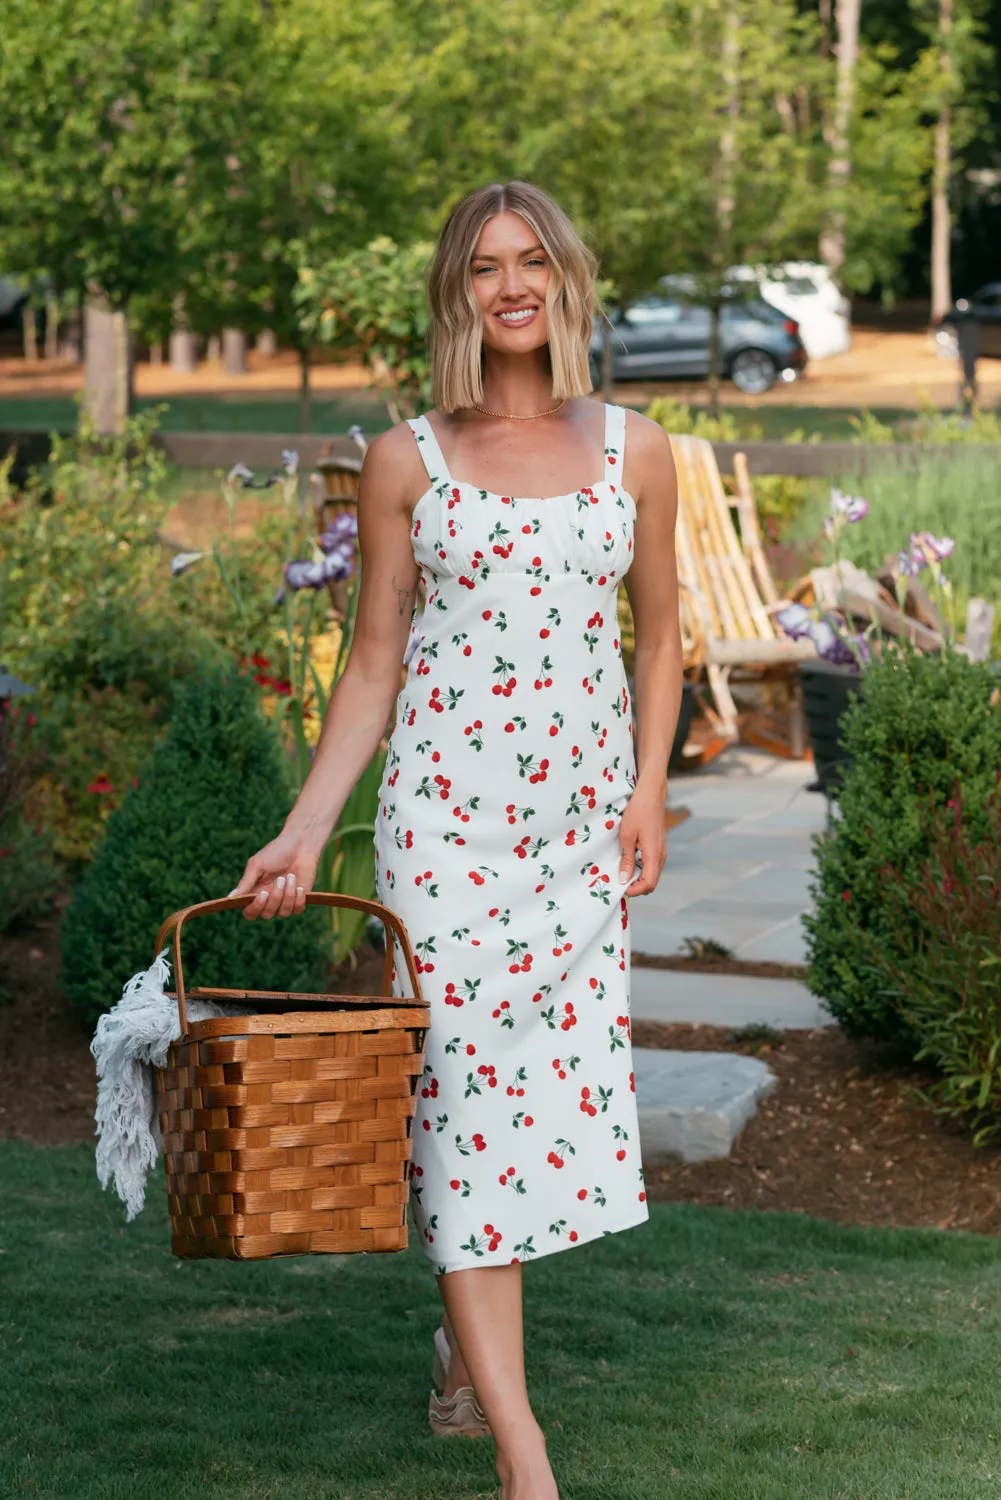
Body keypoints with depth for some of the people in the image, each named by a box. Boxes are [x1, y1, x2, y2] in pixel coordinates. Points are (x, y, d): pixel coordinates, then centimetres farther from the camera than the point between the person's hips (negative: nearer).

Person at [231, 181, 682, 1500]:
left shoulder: (634, 453, 7)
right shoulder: (407, 462, 3)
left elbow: (659, 636, 15)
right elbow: (374, 660, 6)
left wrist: (649, 789, 2)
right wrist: (305, 830, 0)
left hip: (584, 800, 3)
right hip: (447, 798, -3)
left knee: (568, 1076, 2)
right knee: (470, 1074, -9)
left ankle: (465, 1344, 26)